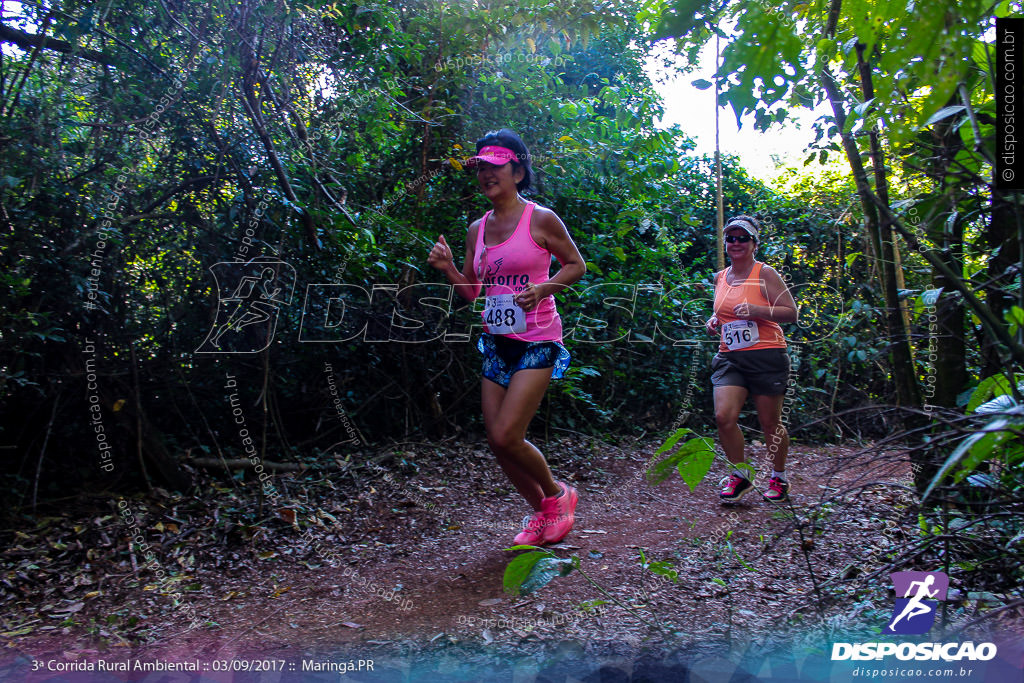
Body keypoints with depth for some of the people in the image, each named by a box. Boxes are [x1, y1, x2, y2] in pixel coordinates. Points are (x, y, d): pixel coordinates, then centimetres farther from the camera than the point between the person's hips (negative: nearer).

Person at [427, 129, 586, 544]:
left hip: (536, 342, -6)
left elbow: (576, 265, 1)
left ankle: (557, 494, 15)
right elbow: (470, 292, 15)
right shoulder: (477, 230, 9)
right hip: (496, 342, 6)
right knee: (497, 442, 6)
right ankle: (542, 511, 29)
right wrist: (447, 268, -4)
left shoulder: (541, 220, -7)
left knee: (507, 436, -15)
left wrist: (542, 289, -16)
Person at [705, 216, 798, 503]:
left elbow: (791, 312, -6)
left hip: (766, 357, -4)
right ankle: (739, 476, 8)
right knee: (723, 416, -13)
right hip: (729, 358, 4)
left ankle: (779, 479, 27)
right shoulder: (720, 277, 13)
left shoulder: (765, 274, -3)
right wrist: (714, 321, 8)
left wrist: (757, 311, -20)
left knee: (770, 422, 4)